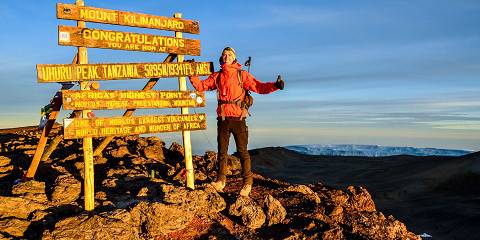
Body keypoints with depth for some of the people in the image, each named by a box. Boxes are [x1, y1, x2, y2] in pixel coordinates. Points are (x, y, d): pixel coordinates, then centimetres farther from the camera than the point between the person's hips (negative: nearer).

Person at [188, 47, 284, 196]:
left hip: (238, 118, -3)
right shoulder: (217, 76, 13)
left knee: (242, 151, -1)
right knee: (222, 151, 9)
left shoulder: (242, 75, 3)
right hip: (222, 118, 3)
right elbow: (200, 86, 18)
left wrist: (275, 86, -21)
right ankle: (221, 180, 19)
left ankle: (247, 182, 8)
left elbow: (259, 87, -5)